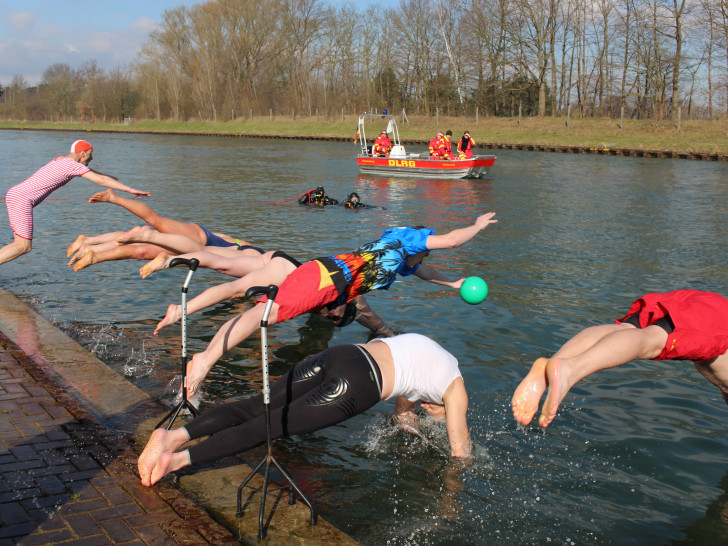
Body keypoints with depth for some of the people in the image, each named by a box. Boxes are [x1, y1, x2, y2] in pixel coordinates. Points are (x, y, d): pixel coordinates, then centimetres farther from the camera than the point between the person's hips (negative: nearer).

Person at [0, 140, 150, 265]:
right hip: (22, 198, -9)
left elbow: (87, 171, 38)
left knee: (21, 244, 12)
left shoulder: (62, 159, 19)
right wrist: (130, 190, -17)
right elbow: (100, 180, -17)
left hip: (14, 194, 9)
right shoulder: (73, 164, -10)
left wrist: (108, 177, 53)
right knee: (24, 246, -9)